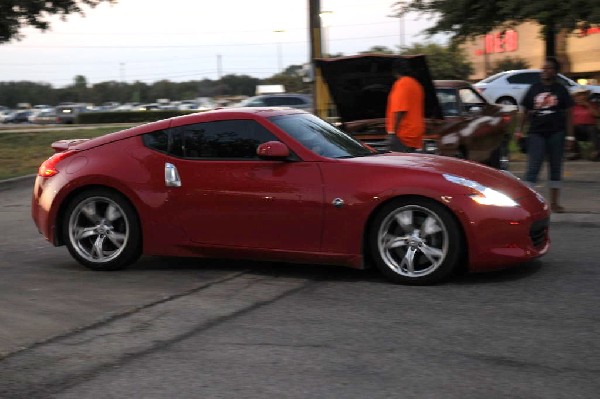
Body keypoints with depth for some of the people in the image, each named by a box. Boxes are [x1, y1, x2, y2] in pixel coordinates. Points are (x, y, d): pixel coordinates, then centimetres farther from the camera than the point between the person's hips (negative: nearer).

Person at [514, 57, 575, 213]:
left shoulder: (561, 90, 5)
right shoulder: (534, 88, 7)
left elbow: (567, 113, 4)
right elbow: (526, 111, 11)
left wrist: (570, 134, -3)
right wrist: (520, 129, 3)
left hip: (556, 133, 1)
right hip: (536, 133, -1)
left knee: (556, 168, 9)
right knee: (532, 168, -7)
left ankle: (554, 202, 17)